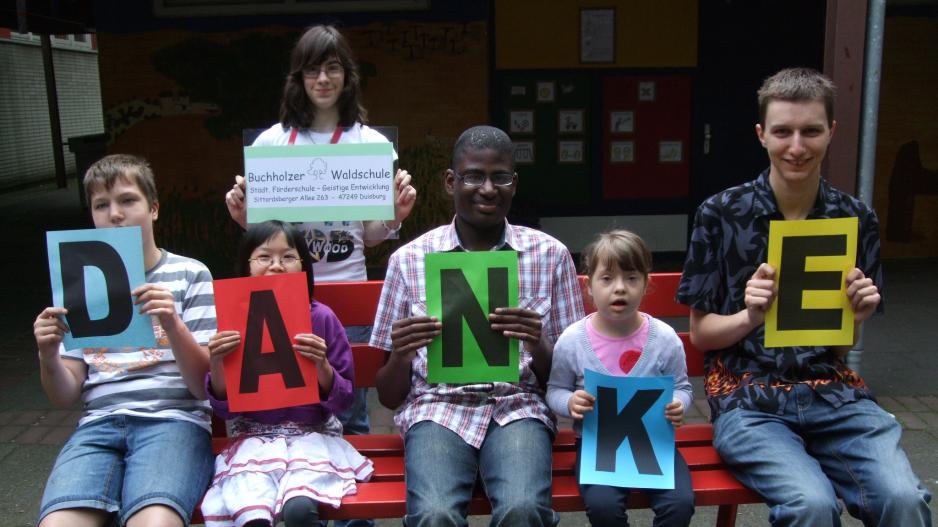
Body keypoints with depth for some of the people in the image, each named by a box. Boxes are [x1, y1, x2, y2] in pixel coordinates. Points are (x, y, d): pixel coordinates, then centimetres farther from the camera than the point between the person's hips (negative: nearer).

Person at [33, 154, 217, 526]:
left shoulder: (189, 274, 9)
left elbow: (204, 384, 1)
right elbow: (65, 397, 16)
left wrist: (172, 325, -16)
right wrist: (48, 356, -6)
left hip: (174, 417, -3)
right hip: (99, 423, 3)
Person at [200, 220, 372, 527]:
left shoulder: (321, 318, -4)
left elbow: (343, 401, -1)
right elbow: (224, 408, 3)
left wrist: (322, 365, -21)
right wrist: (216, 364, -16)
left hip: (312, 434, -1)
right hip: (254, 438, 2)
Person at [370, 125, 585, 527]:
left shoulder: (550, 255, 7)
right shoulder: (408, 259, 6)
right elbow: (388, 396, 9)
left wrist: (537, 347, -14)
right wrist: (401, 355, -14)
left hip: (518, 407, 0)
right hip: (438, 409, 0)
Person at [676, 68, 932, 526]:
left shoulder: (857, 219, 7)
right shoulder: (720, 214, -1)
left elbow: (842, 349, 14)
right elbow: (699, 332, 3)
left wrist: (856, 319, -9)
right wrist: (750, 316, -18)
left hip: (831, 393, 3)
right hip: (747, 396, -2)